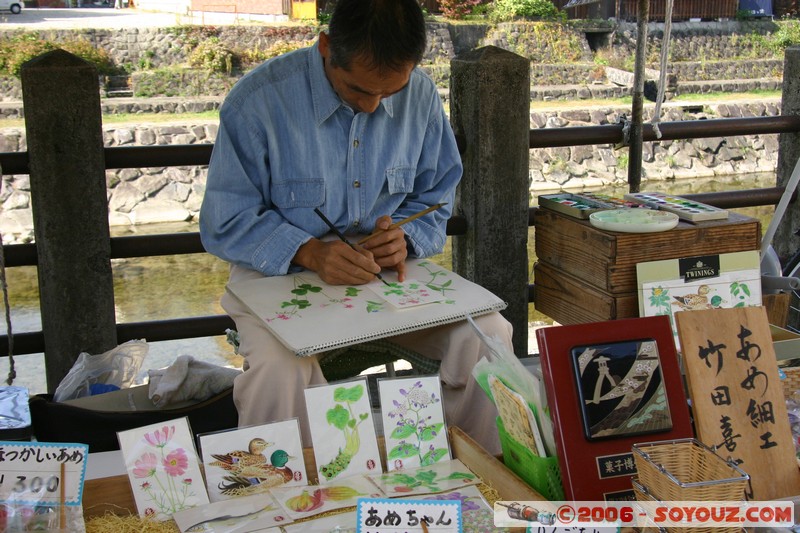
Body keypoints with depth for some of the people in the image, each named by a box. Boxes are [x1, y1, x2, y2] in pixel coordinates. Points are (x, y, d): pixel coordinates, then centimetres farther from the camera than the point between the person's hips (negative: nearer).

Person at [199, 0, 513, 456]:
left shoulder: (421, 95, -3)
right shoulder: (260, 99, -15)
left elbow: (437, 195, 10)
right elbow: (226, 222, -11)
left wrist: (406, 238, -13)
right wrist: (309, 252, -27)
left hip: (387, 275, 3)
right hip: (282, 274, -3)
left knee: (488, 333, -19)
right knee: (278, 368, -35)